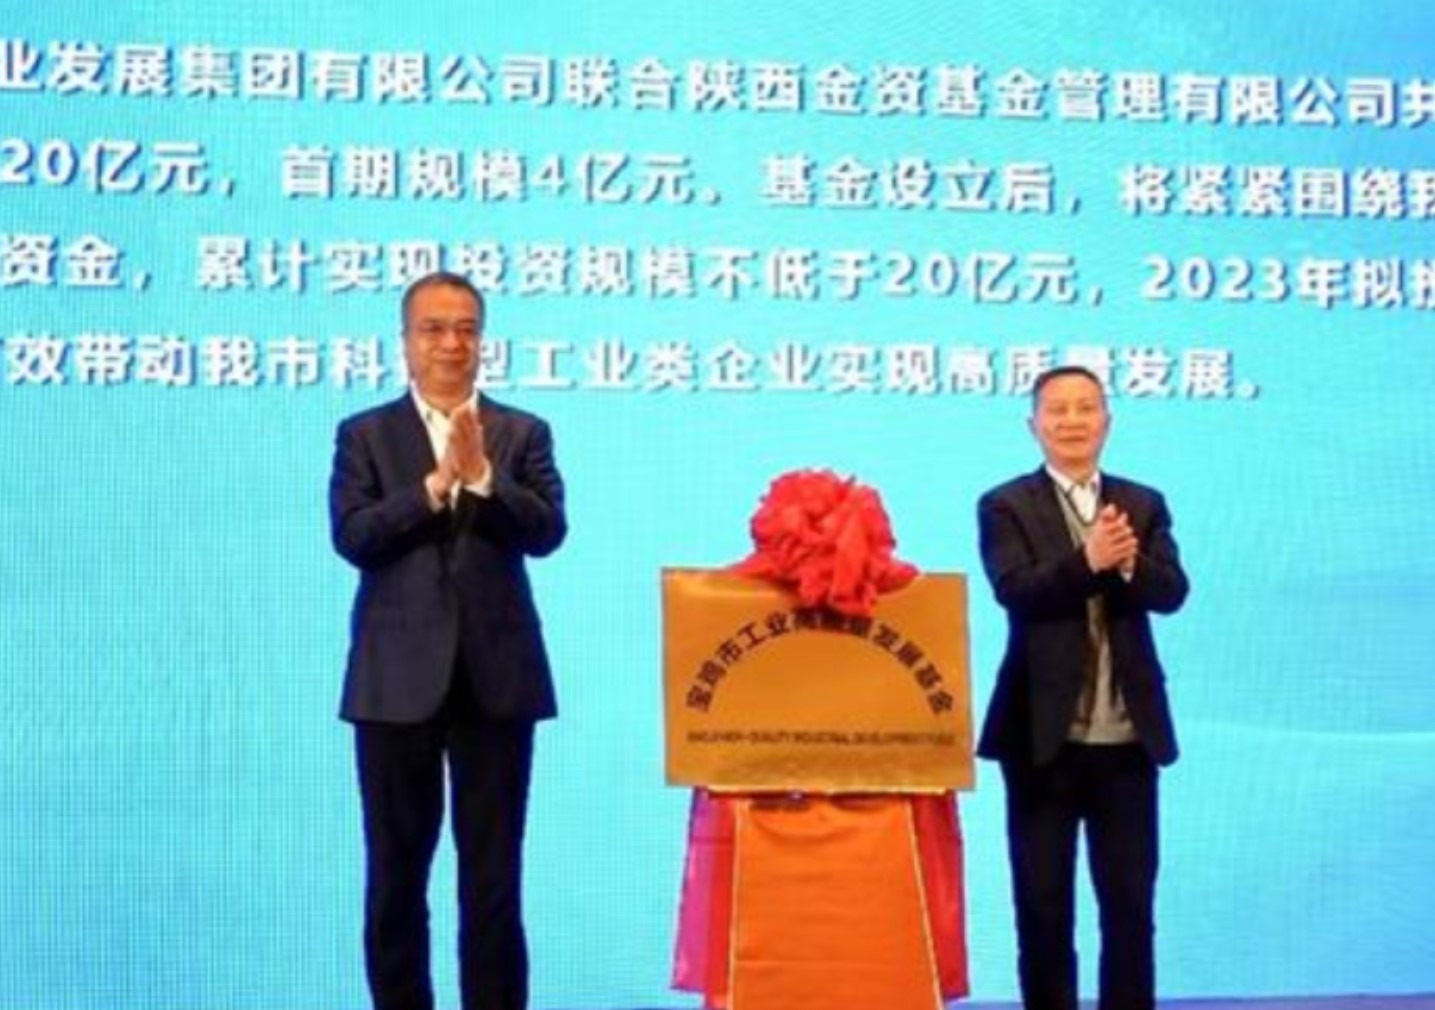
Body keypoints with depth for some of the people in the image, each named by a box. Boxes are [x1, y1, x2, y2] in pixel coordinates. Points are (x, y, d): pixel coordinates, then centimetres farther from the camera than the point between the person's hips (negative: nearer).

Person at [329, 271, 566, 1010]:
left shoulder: (522, 434, 7)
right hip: (399, 680, 0)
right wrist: (436, 484, -18)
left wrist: (482, 478, -19)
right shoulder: (364, 435, 5)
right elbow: (352, 537, -9)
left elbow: (547, 532, -6)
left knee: (494, 872, 4)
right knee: (396, 869, 7)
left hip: (496, 677, 0)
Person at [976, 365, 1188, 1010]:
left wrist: (1127, 563, -25)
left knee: (1130, 903, 8)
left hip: (1127, 735, 3)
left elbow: (1171, 592, -4)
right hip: (1043, 734, -2)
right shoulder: (1005, 506, 0)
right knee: (1042, 904, 6)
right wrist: (1088, 561, -32)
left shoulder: (1144, 505, 10)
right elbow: (1015, 590, -16)